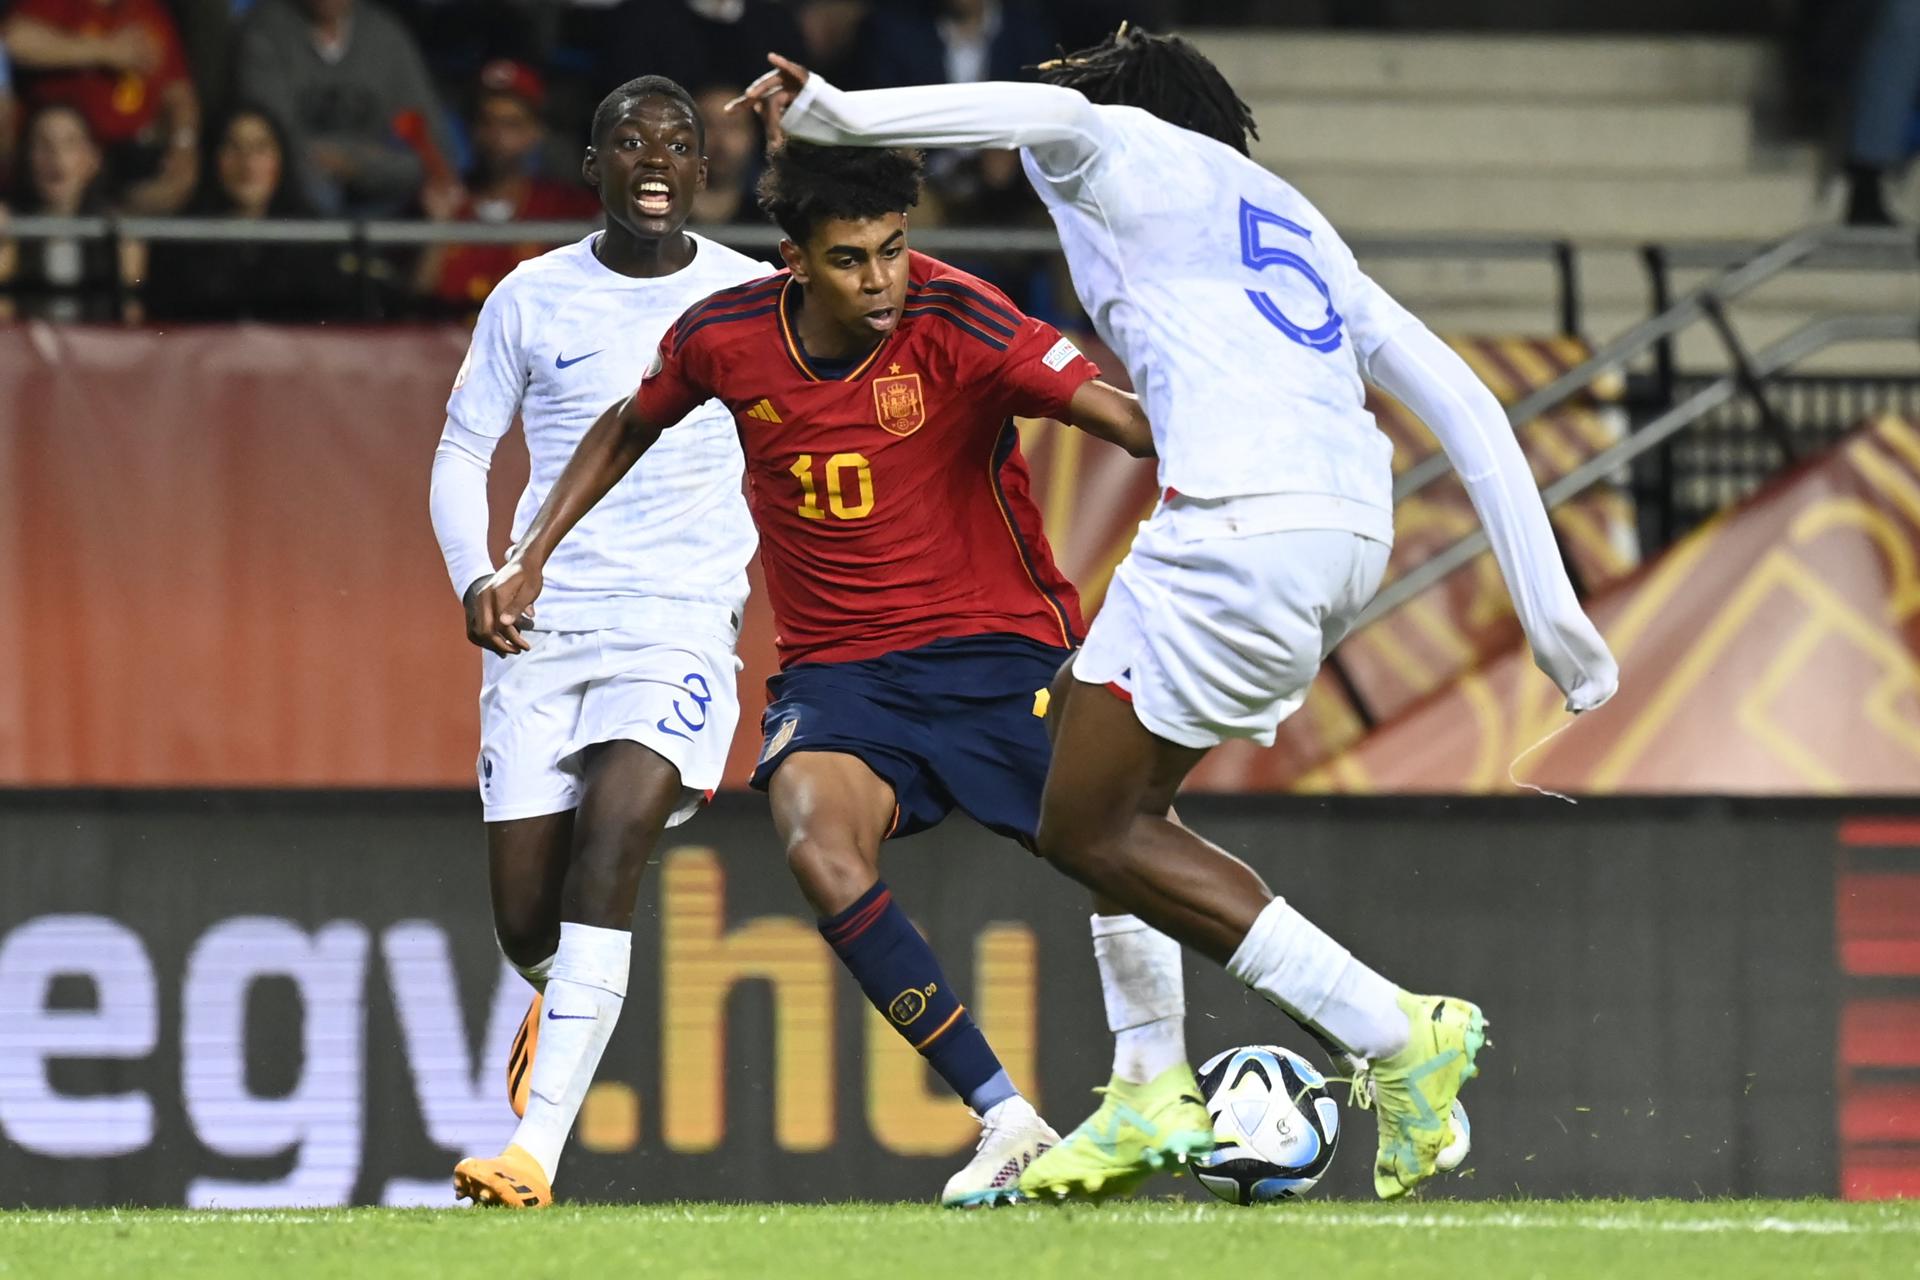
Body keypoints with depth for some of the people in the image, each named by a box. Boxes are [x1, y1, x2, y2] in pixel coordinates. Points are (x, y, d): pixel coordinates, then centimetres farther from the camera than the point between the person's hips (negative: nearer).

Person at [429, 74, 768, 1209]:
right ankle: (564, 1001, 40)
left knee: (608, 851, -24)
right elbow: (463, 449, 12)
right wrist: (476, 579, -4)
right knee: (526, 916, 0)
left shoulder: (754, 300, 3)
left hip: (686, 620, -2)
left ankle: (537, 1150, -30)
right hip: (542, 624, 2)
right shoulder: (532, 298, 5)